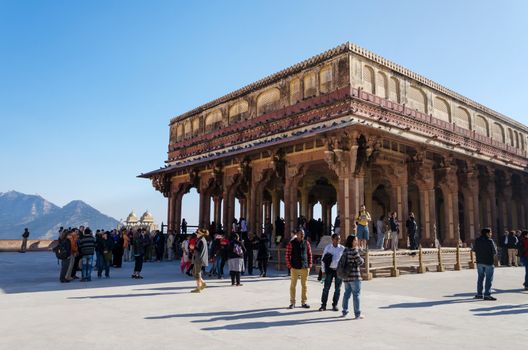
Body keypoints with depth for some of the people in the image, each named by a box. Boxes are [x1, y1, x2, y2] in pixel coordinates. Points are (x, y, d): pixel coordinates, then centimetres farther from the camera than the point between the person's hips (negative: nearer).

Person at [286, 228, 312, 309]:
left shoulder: (306, 243, 6)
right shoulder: (291, 243, -3)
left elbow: (309, 254, 9)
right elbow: (287, 255, -3)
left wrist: (309, 265, 3)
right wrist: (289, 266, -7)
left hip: (305, 267, 3)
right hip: (294, 268, -3)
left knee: (304, 285, 8)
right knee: (293, 285, 3)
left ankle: (303, 302, 19)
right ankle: (292, 303, 12)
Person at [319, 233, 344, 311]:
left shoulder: (342, 248, 1)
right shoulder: (327, 247, 1)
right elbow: (323, 259, 4)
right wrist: (323, 270, 1)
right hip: (330, 270, -1)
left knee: (337, 288, 7)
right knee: (326, 287, -1)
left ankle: (335, 305, 20)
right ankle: (323, 305, 8)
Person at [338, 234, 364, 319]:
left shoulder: (345, 250, 8)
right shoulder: (354, 250, -15)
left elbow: (341, 262, 13)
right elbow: (360, 262, -13)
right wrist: (362, 259, 6)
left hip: (346, 276, 8)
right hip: (354, 276, -7)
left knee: (347, 293, 17)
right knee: (356, 294, 0)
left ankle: (344, 311, 24)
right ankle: (357, 314, 4)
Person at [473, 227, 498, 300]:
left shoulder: (477, 240, 2)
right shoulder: (490, 241, -15)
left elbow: (474, 249, 12)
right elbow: (495, 252, -12)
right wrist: (495, 248, 9)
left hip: (479, 262, 6)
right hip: (488, 262, -6)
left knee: (480, 278, 14)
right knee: (489, 279, 0)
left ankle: (479, 294, 19)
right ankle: (487, 295, -2)